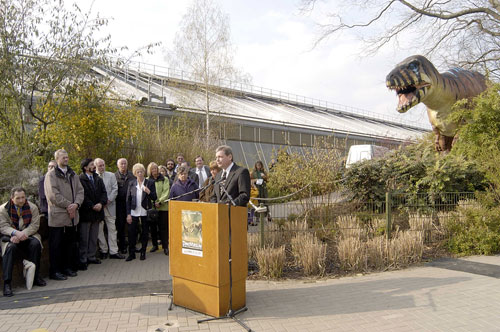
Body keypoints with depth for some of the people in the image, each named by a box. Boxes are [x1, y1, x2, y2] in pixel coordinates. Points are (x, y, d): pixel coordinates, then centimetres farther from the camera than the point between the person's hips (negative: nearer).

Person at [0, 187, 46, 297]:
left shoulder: (32, 207, 2)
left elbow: (34, 225, -4)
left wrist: (23, 234, -22)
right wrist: (16, 233, -29)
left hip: (28, 235, 1)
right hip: (11, 236, -1)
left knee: (36, 243, -29)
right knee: (10, 247, -33)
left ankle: (35, 276, -15)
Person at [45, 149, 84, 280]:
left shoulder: (72, 174, 15)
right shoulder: (51, 175, -4)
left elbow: (80, 191, 9)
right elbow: (53, 195, -13)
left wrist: (76, 204, -9)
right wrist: (69, 205, -12)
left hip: (72, 215, 6)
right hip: (58, 216, -6)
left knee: (71, 243, 12)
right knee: (56, 244, 0)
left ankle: (69, 267, 24)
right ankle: (55, 271, 9)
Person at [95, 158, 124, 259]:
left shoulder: (111, 175, 8)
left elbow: (115, 189, 3)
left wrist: (108, 200, -8)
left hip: (109, 205, 2)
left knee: (112, 228, 1)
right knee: (99, 229, 5)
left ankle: (113, 251, 5)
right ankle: (103, 250, 18)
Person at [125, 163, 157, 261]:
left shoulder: (150, 183, 0)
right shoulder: (131, 183, 4)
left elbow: (154, 198, -3)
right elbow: (128, 199, 4)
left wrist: (148, 192, -23)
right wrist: (128, 214, -2)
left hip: (145, 212, -1)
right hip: (134, 212, 1)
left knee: (145, 233, 7)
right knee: (131, 232, -2)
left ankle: (143, 252, 19)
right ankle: (131, 253, 11)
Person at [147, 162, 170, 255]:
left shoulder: (164, 179, 6)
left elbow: (166, 192, -3)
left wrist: (160, 201, -15)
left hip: (163, 207, -2)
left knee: (164, 227, -2)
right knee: (153, 227, 8)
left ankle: (165, 246, 3)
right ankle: (155, 245, 22)